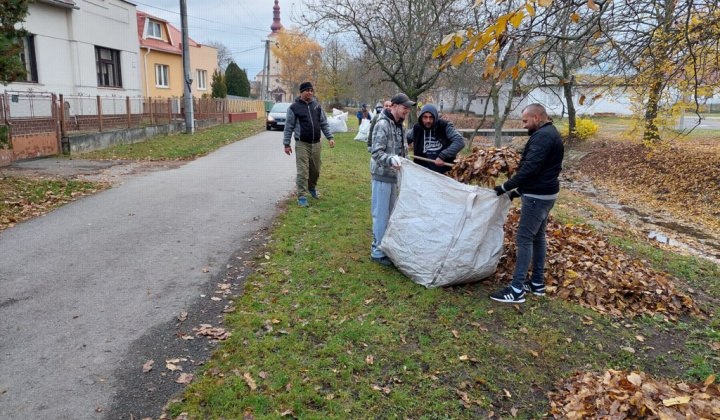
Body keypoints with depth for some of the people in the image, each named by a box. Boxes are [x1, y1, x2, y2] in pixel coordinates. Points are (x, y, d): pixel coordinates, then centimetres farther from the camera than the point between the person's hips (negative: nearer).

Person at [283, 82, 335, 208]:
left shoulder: (317, 105, 7)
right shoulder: (294, 107, -5)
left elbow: (324, 123, 12)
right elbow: (289, 127, -2)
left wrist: (330, 137, 4)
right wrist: (286, 144, -4)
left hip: (316, 144, 4)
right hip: (302, 144, -4)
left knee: (315, 170, 15)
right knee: (303, 172, -5)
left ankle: (312, 188, 40)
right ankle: (302, 198, 1)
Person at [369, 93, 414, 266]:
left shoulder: (400, 125, 10)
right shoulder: (382, 124, -17)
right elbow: (377, 152, -23)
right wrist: (391, 160, -39)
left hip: (393, 175, 9)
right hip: (382, 175, -9)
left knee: (390, 213, 17)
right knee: (381, 214, -3)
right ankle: (378, 251, 7)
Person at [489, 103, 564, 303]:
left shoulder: (542, 136, -18)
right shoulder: (550, 133, 16)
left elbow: (530, 168, -26)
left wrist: (506, 187, -18)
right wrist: (519, 190, 15)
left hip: (537, 196, -11)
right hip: (544, 193, 11)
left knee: (524, 239, -8)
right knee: (538, 236, 15)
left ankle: (517, 289, -5)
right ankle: (537, 283, 24)